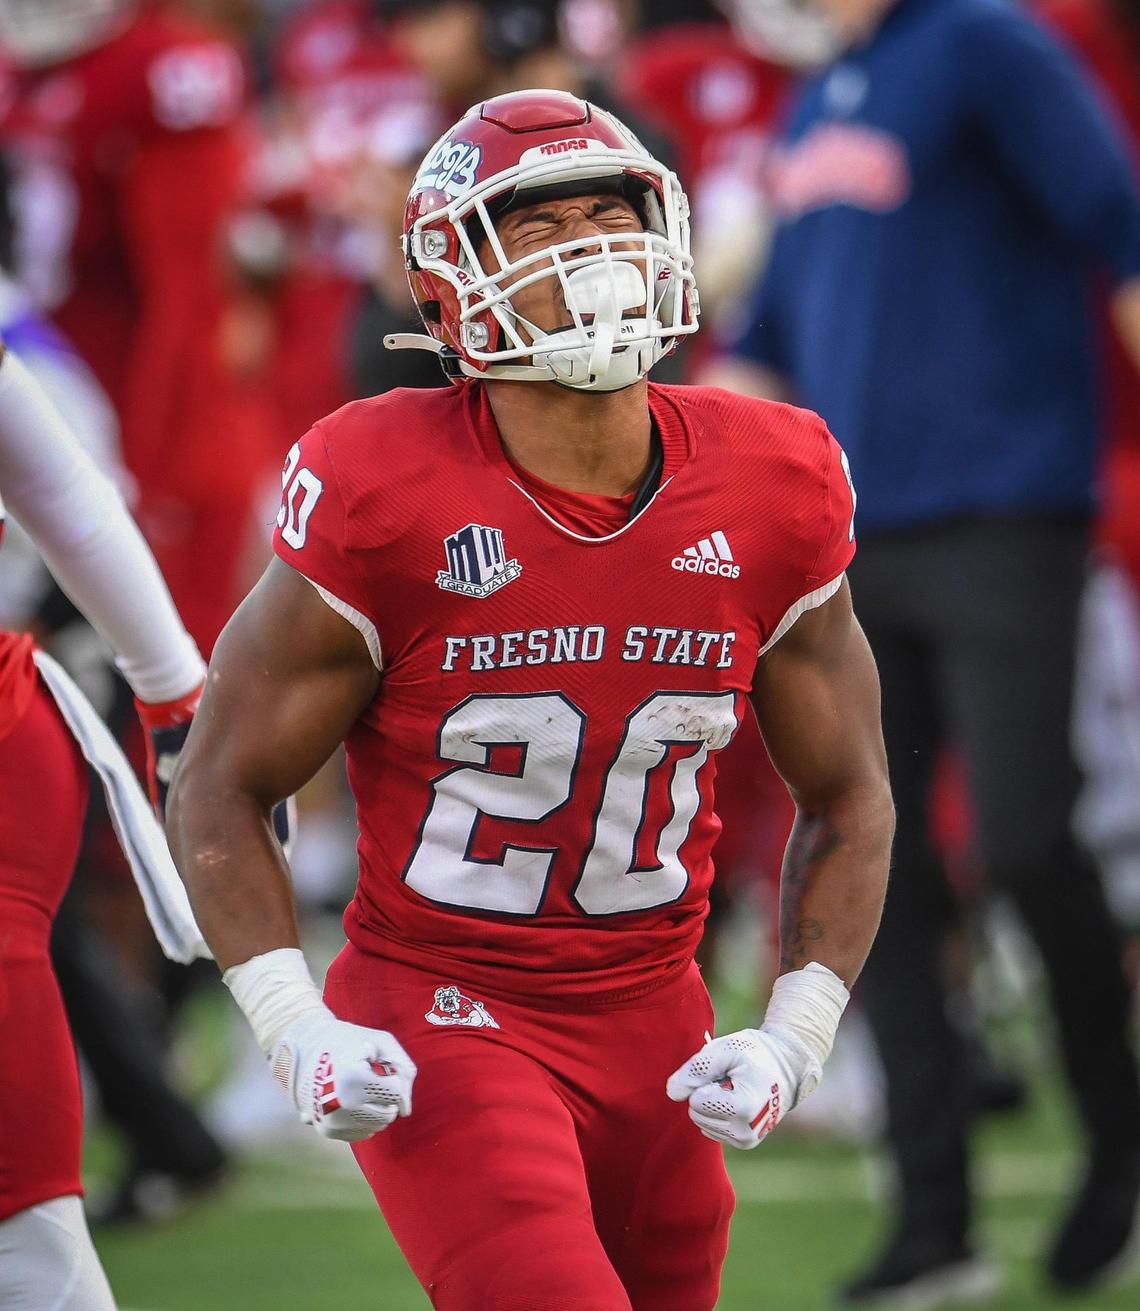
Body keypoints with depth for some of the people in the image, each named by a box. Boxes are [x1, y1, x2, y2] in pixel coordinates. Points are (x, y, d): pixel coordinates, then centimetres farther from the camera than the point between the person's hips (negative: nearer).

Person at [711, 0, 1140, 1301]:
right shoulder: (816, 105, 17)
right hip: (855, 535, 7)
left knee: (1022, 838, -13)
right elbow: (772, 335, 24)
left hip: (1001, 520, -7)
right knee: (872, 865, 1)